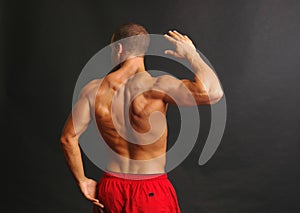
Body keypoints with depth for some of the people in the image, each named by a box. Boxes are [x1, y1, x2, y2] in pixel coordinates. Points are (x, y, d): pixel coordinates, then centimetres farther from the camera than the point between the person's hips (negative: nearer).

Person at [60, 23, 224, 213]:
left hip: (111, 190, 4)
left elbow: (68, 137, -3)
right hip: (152, 192, -3)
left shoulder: (95, 90, -6)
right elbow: (213, 93, -29)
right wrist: (191, 54, -12)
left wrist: (82, 180, 8)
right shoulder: (156, 87, -19)